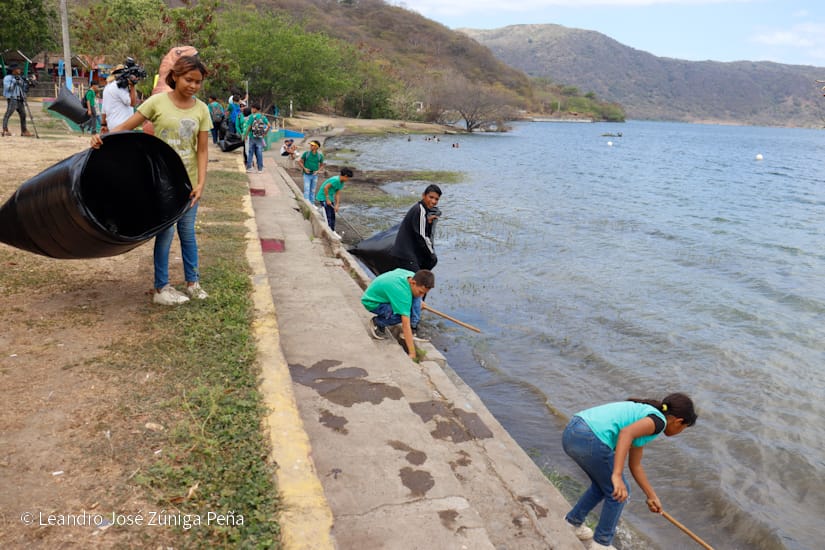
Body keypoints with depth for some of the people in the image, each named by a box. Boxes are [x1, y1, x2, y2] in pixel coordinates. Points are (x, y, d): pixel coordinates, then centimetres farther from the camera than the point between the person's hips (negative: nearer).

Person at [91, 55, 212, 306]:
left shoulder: (201, 109, 0)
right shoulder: (157, 102, -7)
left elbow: (202, 150, -1)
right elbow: (127, 126, -5)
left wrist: (200, 183, -9)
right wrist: (102, 137, -23)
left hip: (188, 182, 3)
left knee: (188, 232, 12)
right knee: (166, 231, 0)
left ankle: (192, 282, 25)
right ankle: (161, 289, 12)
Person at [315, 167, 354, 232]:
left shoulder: (341, 182, 5)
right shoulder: (335, 180, -25)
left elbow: (338, 194, 5)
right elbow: (326, 187, -27)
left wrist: (337, 205, -1)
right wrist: (327, 199, -21)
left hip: (330, 198, 10)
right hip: (323, 197, -10)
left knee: (332, 215, 12)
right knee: (328, 216, -10)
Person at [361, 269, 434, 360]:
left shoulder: (412, 276, -15)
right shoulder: (403, 293, -38)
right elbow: (406, 325, -39)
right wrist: (412, 353, -38)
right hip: (372, 302, -8)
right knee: (401, 315, -31)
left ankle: (413, 328, -6)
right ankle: (377, 322, -5)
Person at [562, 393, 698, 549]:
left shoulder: (643, 415, 27)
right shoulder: (658, 420, 1)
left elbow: (635, 466, 34)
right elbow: (626, 432, -20)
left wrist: (652, 496, 42)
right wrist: (617, 476, -23)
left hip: (571, 433, 9)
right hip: (590, 441, -9)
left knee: (604, 485, 31)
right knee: (617, 491, 16)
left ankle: (573, 521, 38)